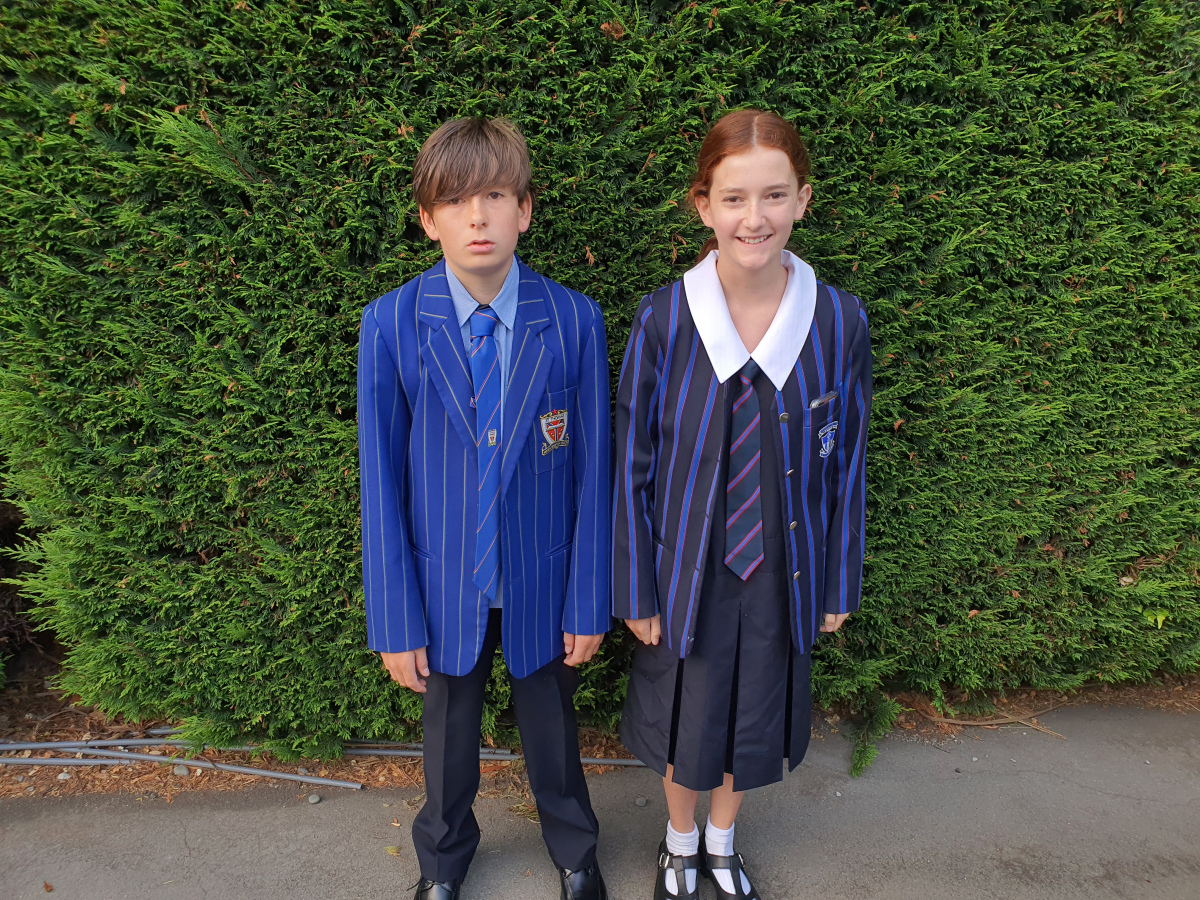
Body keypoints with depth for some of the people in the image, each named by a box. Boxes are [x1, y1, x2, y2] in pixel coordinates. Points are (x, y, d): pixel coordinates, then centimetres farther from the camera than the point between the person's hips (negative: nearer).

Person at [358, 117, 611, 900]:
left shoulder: (574, 322, -13)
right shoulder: (391, 326, -13)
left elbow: (592, 470, -8)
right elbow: (382, 481, -8)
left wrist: (588, 603, -5)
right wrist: (395, 621, -6)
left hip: (543, 583, 0)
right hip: (443, 584, 1)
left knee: (551, 725, 22)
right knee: (448, 731, 23)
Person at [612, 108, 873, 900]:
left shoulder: (838, 321, -11)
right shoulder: (664, 321, -15)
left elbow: (845, 463, -1)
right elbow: (635, 468, -8)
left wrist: (840, 584, 4)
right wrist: (636, 591, -4)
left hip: (784, 572, 2)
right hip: (688, 568, -1)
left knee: (754, 721, 21)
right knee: (684, 721, 19)